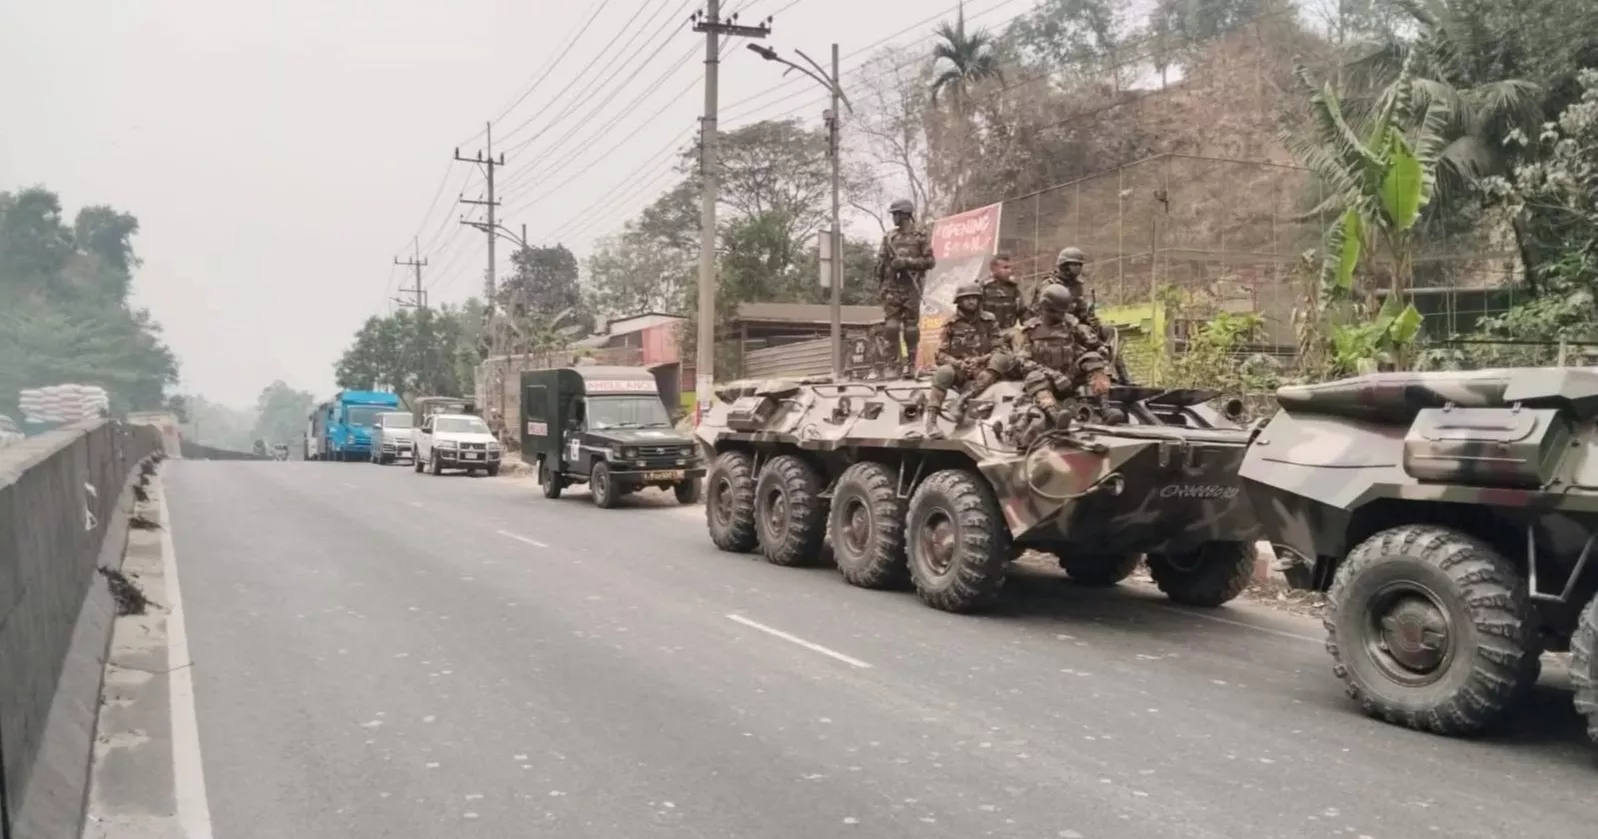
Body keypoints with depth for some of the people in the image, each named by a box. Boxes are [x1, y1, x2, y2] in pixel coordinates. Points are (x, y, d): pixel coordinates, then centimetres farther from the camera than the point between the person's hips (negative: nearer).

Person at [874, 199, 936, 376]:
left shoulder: (920, 236, 1)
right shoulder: (889, 237, 13)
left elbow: (930, 261, -4)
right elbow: (881, 262, 14)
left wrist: (907, 262, -14)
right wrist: (880, 285, 6)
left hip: (911, 287, -3)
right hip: (892, 286, 3)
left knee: (911, 325, 1)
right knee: (890, 323, -6)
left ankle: (911, 362, 7)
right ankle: (891, 359, -2)